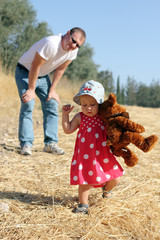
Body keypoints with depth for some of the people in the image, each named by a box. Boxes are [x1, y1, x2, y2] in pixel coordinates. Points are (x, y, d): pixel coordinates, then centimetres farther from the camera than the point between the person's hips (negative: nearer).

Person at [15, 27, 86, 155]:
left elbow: (60, 69, 1)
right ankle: (26, 144, -14)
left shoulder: (73, 50, -12)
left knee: (52, 104, -3)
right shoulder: (51, 44, -34)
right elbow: (35, 67, -27)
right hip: (25, 72, -7)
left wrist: (52, 90, -1)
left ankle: (50, 143, 1)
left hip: (43, 76, 7)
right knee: (28, 105, -19)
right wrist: (31, 90, -20)